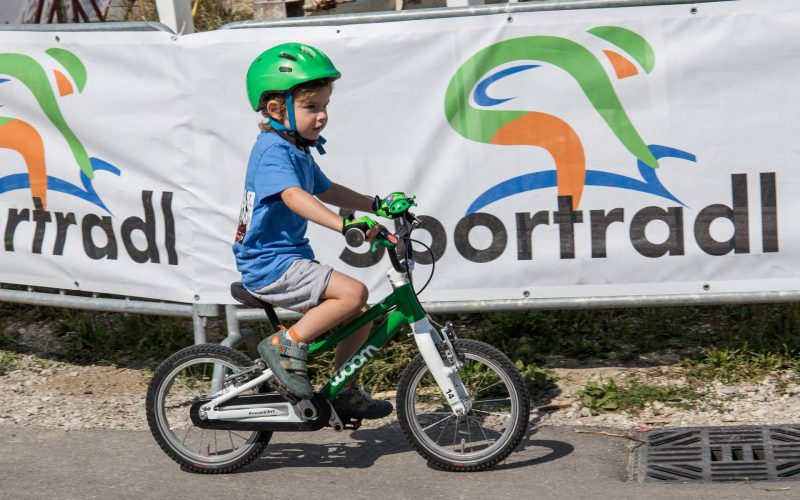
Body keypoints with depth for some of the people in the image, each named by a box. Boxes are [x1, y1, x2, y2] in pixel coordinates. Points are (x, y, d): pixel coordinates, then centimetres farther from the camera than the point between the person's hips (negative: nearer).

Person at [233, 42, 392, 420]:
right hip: (270, 265, -10)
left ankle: (342, 391, 23)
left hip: (290, 259, 10)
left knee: (361, 317, 10)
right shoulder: (273, 151, -17)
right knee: (353, 292, -24)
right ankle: (285, 345, -14)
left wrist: (376, 204, 25)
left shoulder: (297, 152, 16)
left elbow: (326, 191, 31)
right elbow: (293, 196, -35)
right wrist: (345, 223, -46)